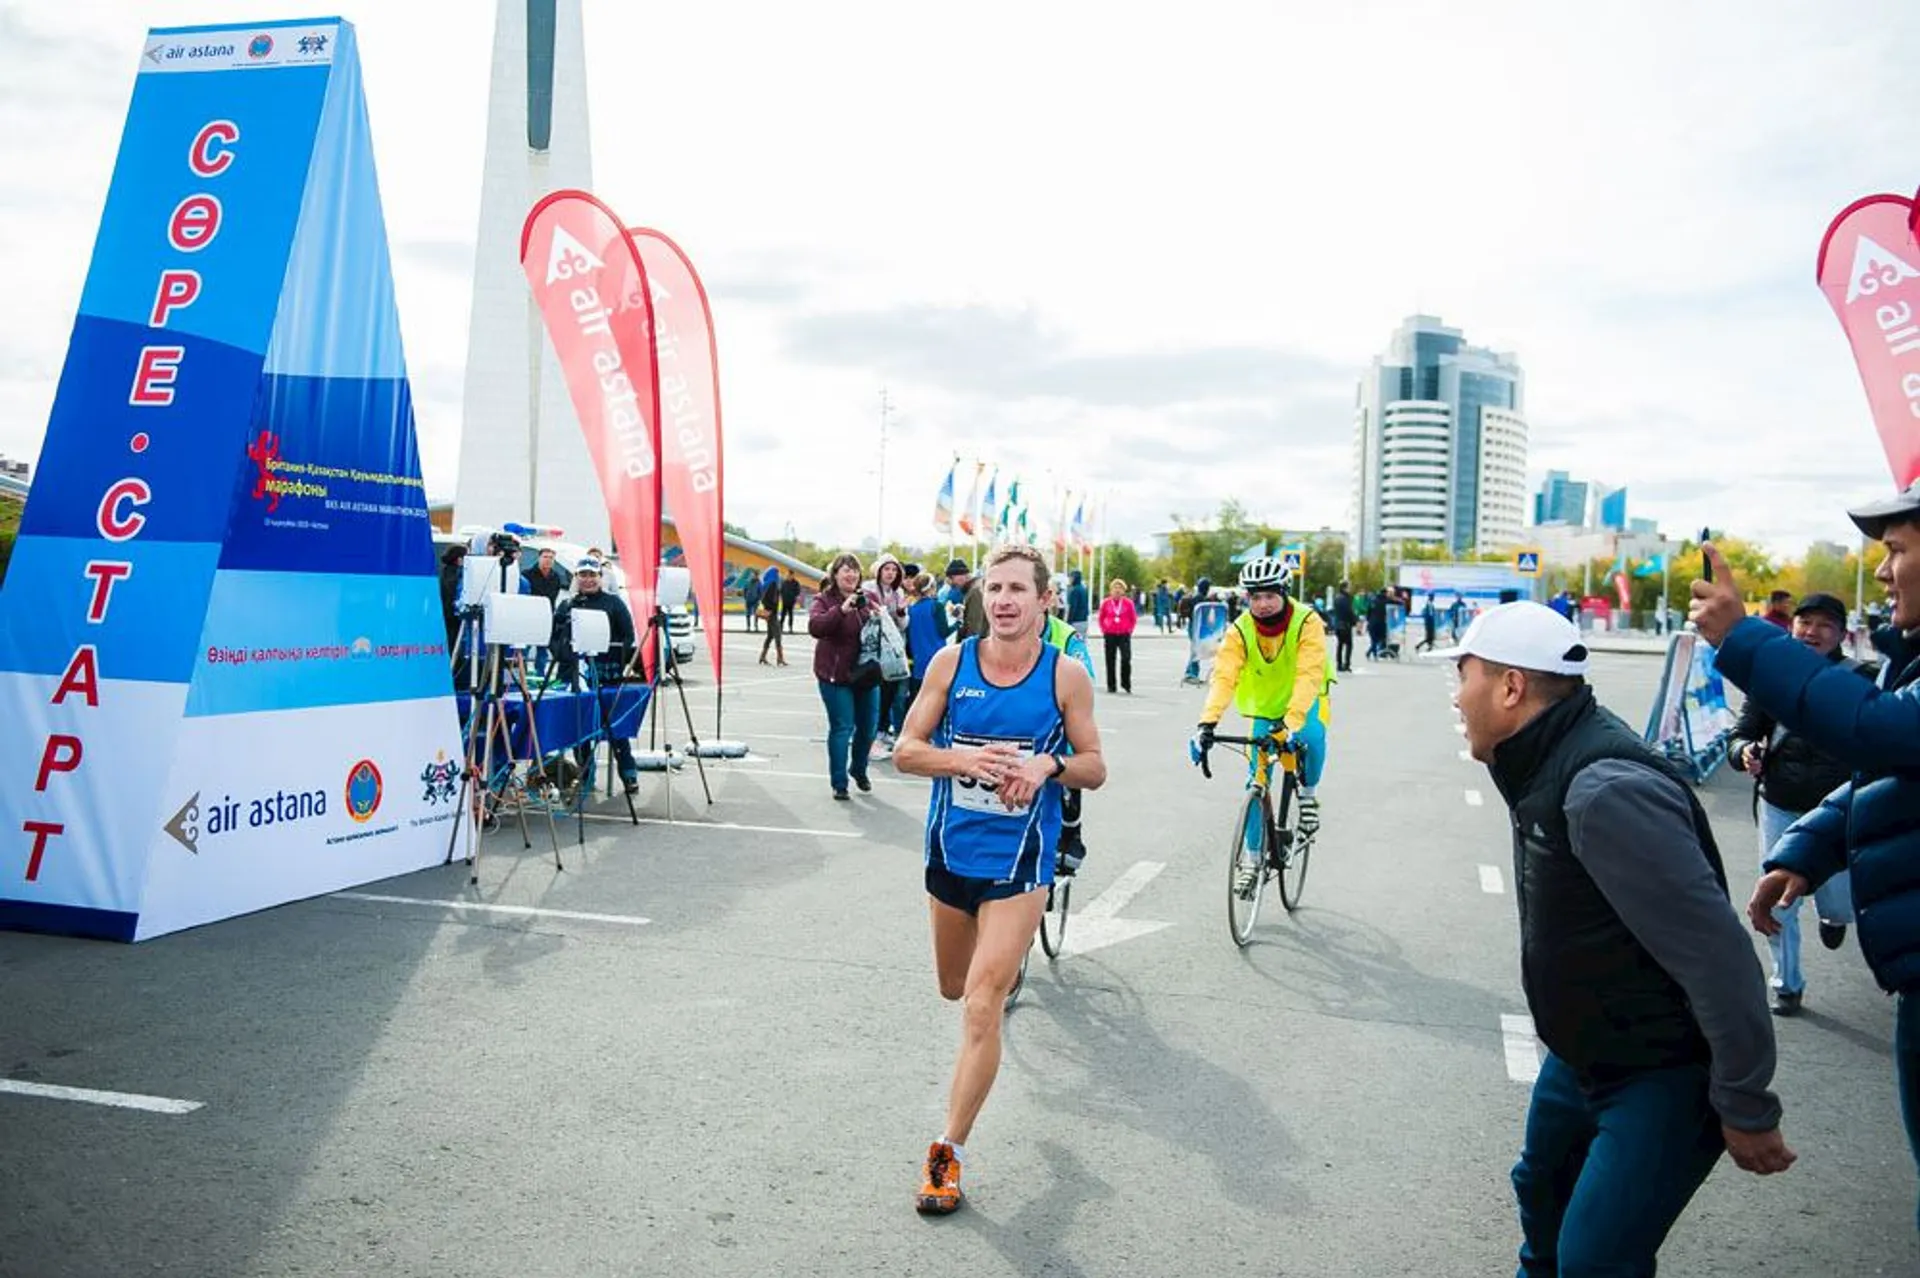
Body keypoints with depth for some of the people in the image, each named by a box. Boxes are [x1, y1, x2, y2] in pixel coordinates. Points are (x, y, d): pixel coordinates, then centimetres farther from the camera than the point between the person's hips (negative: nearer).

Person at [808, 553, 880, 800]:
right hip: (836, 675, -5)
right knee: (842, 727, -6)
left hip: (866, 674, 5)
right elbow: (815, 627, -22)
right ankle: (839, 783, 4)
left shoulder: (869, 599, 8)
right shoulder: (824, 600, -5)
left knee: (868, 725, 12)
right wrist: (842, 610, -34)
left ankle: (859, 770, 35)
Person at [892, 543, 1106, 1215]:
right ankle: (1004, 968, 59)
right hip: (950, 849, 3)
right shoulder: (951, 661, -5)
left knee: (981, 1009, -9)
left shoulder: (1065, 675, -8)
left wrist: (1048, 764, -21)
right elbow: (906, 750, -3)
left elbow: (1095, 768, 0)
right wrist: (964, 759, -22)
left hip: (1018, 859, -3)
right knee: (954, 987, 22)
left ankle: (949, 1153, 4)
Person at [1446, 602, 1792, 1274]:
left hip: (1665, 1073, -10)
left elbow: (1716, 954, -30)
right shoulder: (1552, 764, 2)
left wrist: (1746, 1110, -22)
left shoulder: (1605, 790, -31)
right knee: (1543, 1188, 26)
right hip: (1586, 1052, 10)